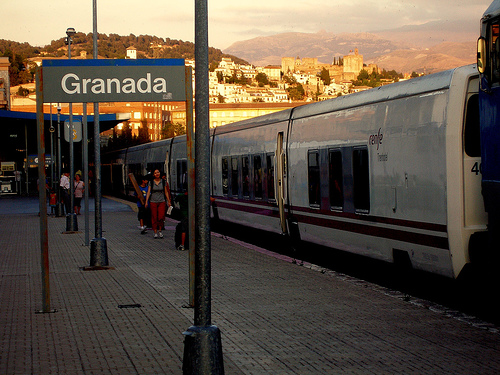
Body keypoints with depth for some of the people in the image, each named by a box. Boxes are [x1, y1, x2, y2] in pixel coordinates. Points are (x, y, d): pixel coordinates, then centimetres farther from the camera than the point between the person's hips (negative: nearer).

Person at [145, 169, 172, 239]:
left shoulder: (163, 182, 4)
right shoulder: (151, 182, 2)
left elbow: (166, 192, 9)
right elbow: (148, 192, 0)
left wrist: (169, 201, 8)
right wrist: (146, 202, -7)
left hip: (161, 202, 0)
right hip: (153, 201, 0)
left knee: (161, 217, -9)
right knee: (154, 218, 0)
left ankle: (159, 230, 11)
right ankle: (155, 232, 9)